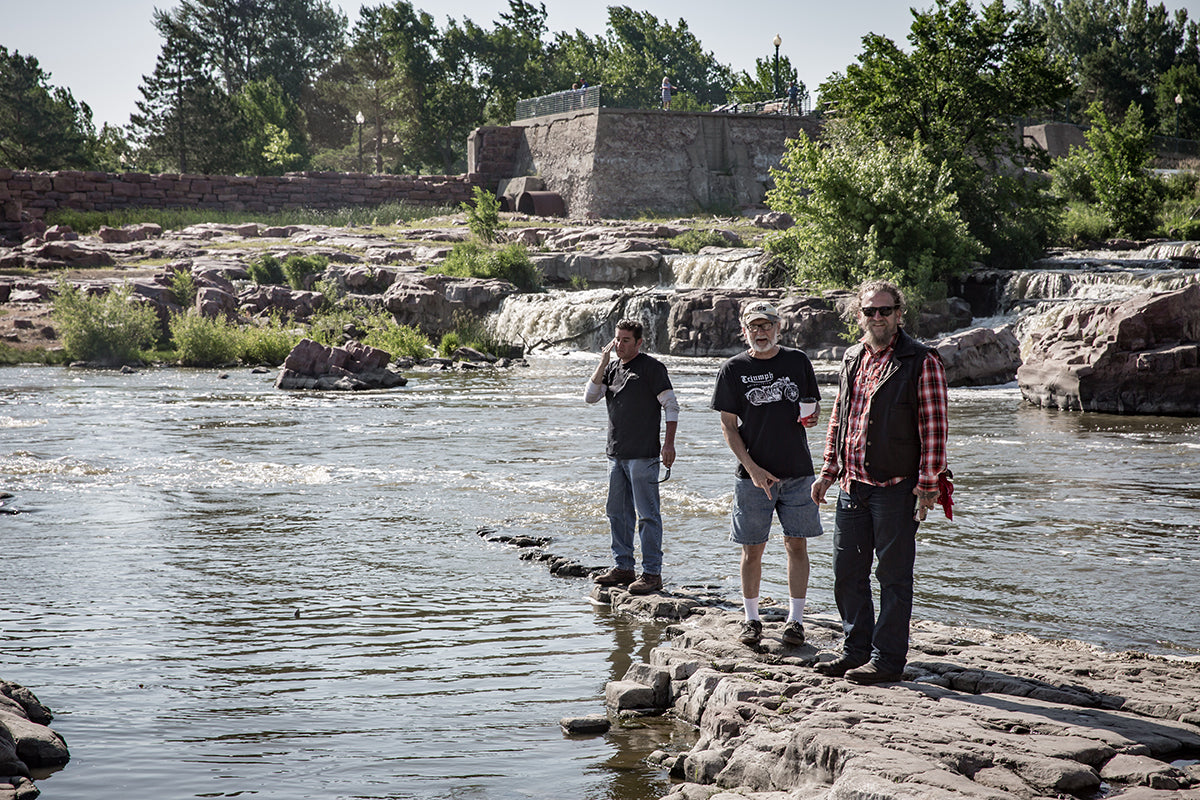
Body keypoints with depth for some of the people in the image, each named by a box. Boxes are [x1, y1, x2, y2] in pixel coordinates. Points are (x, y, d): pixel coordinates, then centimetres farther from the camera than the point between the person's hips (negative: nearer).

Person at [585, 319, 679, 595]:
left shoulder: (651, 367, -5)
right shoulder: (612, 368, 15)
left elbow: (671, 406, -7)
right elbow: (590, 396, 5)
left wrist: (669, 443, -15)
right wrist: (603, 362, -2)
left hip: (643, 454, -7)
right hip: (616, 453, 7)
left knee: (647, 514, -6)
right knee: (618, 513, 12)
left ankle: (652, 573, -3)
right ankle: (624, 567, 22)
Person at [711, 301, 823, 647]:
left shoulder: (798, 361, 7)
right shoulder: (733, 369, 1)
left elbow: (813, 404, 17)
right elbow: (728, 425, 0)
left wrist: (812, 416, -9)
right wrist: (752, 468, -10)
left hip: (797, 470, 1)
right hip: (754, 472, -1)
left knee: (797, 544, 1)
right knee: (752, 548, 2)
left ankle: (795, 620, 10)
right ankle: (751, 619, 15)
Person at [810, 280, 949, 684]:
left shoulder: (922, 361, -7)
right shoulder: (852, 358, 13)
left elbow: (934, 427, -10)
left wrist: (927, 484, -14)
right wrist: (828, 470, 17)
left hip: (896, 487, -7)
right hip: (852, 485, 7)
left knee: (893, 575, 1)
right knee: (847, 571, 12)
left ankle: (888, 658, 9)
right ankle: (856, 649, 25)